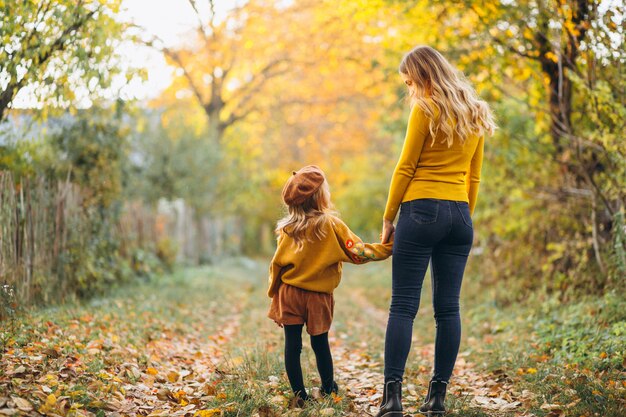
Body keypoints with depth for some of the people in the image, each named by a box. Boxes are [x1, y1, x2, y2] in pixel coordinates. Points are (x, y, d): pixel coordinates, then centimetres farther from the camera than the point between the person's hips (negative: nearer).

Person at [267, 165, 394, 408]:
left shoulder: (287, 228, 0)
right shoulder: (331, 224, -9)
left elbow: (277, 264, 4)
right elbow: (358, 253, -11)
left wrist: (275, 296, 13)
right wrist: (387, 248, -4)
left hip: (289, 294, 1)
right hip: (318, 297, -1)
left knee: (292, 346, 3)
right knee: (320, 344, 13)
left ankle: (299, 395, 4)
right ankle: (328, 390, 27)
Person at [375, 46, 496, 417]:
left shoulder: (427, 109, -5)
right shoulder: (476, 115, 16)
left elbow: (405, 168, -6)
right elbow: (474, 177, 17)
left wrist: (389, 218, 0)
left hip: (422, 210, -6)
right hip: (460, 214, 6)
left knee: (404, 306, -6)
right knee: (448, 307, 5)